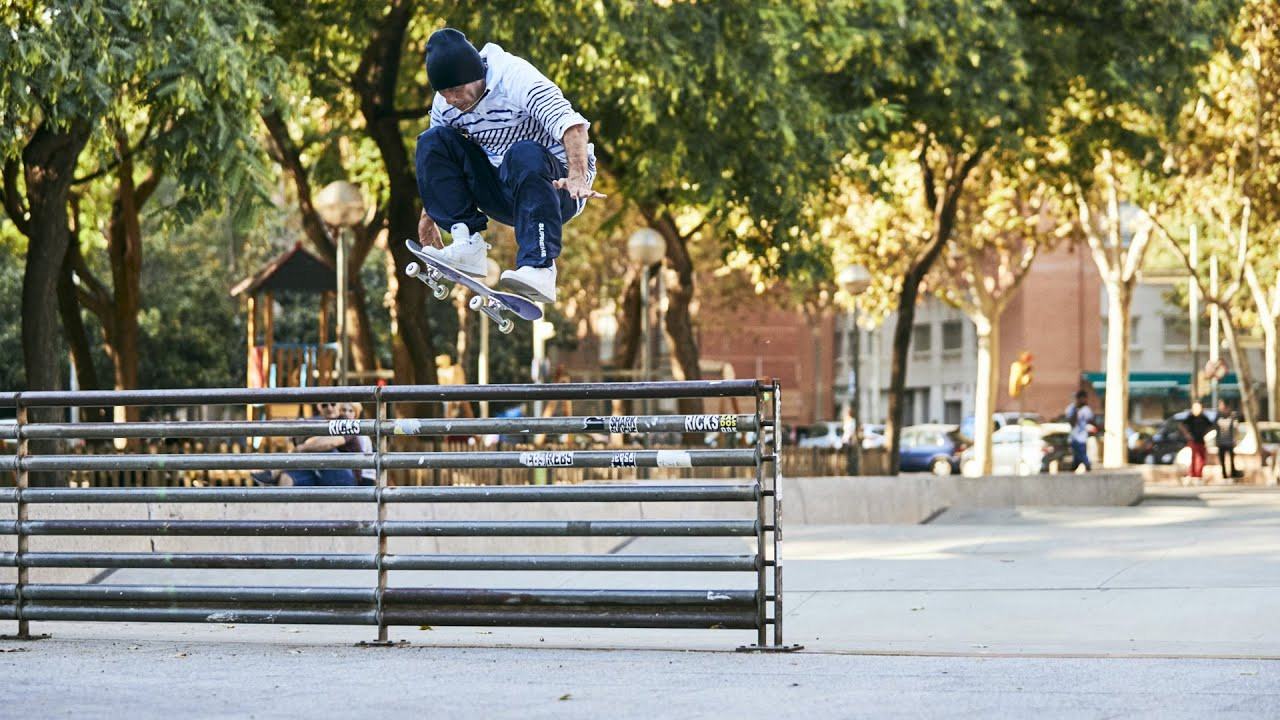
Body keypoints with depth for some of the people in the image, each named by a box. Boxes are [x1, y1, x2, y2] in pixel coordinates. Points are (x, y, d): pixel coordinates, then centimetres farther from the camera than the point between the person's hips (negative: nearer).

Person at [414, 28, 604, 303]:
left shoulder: (515, 78, -21)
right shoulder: (444, 105, -2)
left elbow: (572, 125, -33)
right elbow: (436, 163, 17)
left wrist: (577, 178, -47)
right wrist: (429, 213, 17)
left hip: (555, 185, -6)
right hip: (502, 193, 6)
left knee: (525, 154, -39)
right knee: (431, 141, -10)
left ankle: (539, 270, -47)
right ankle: (468, 244, -21)